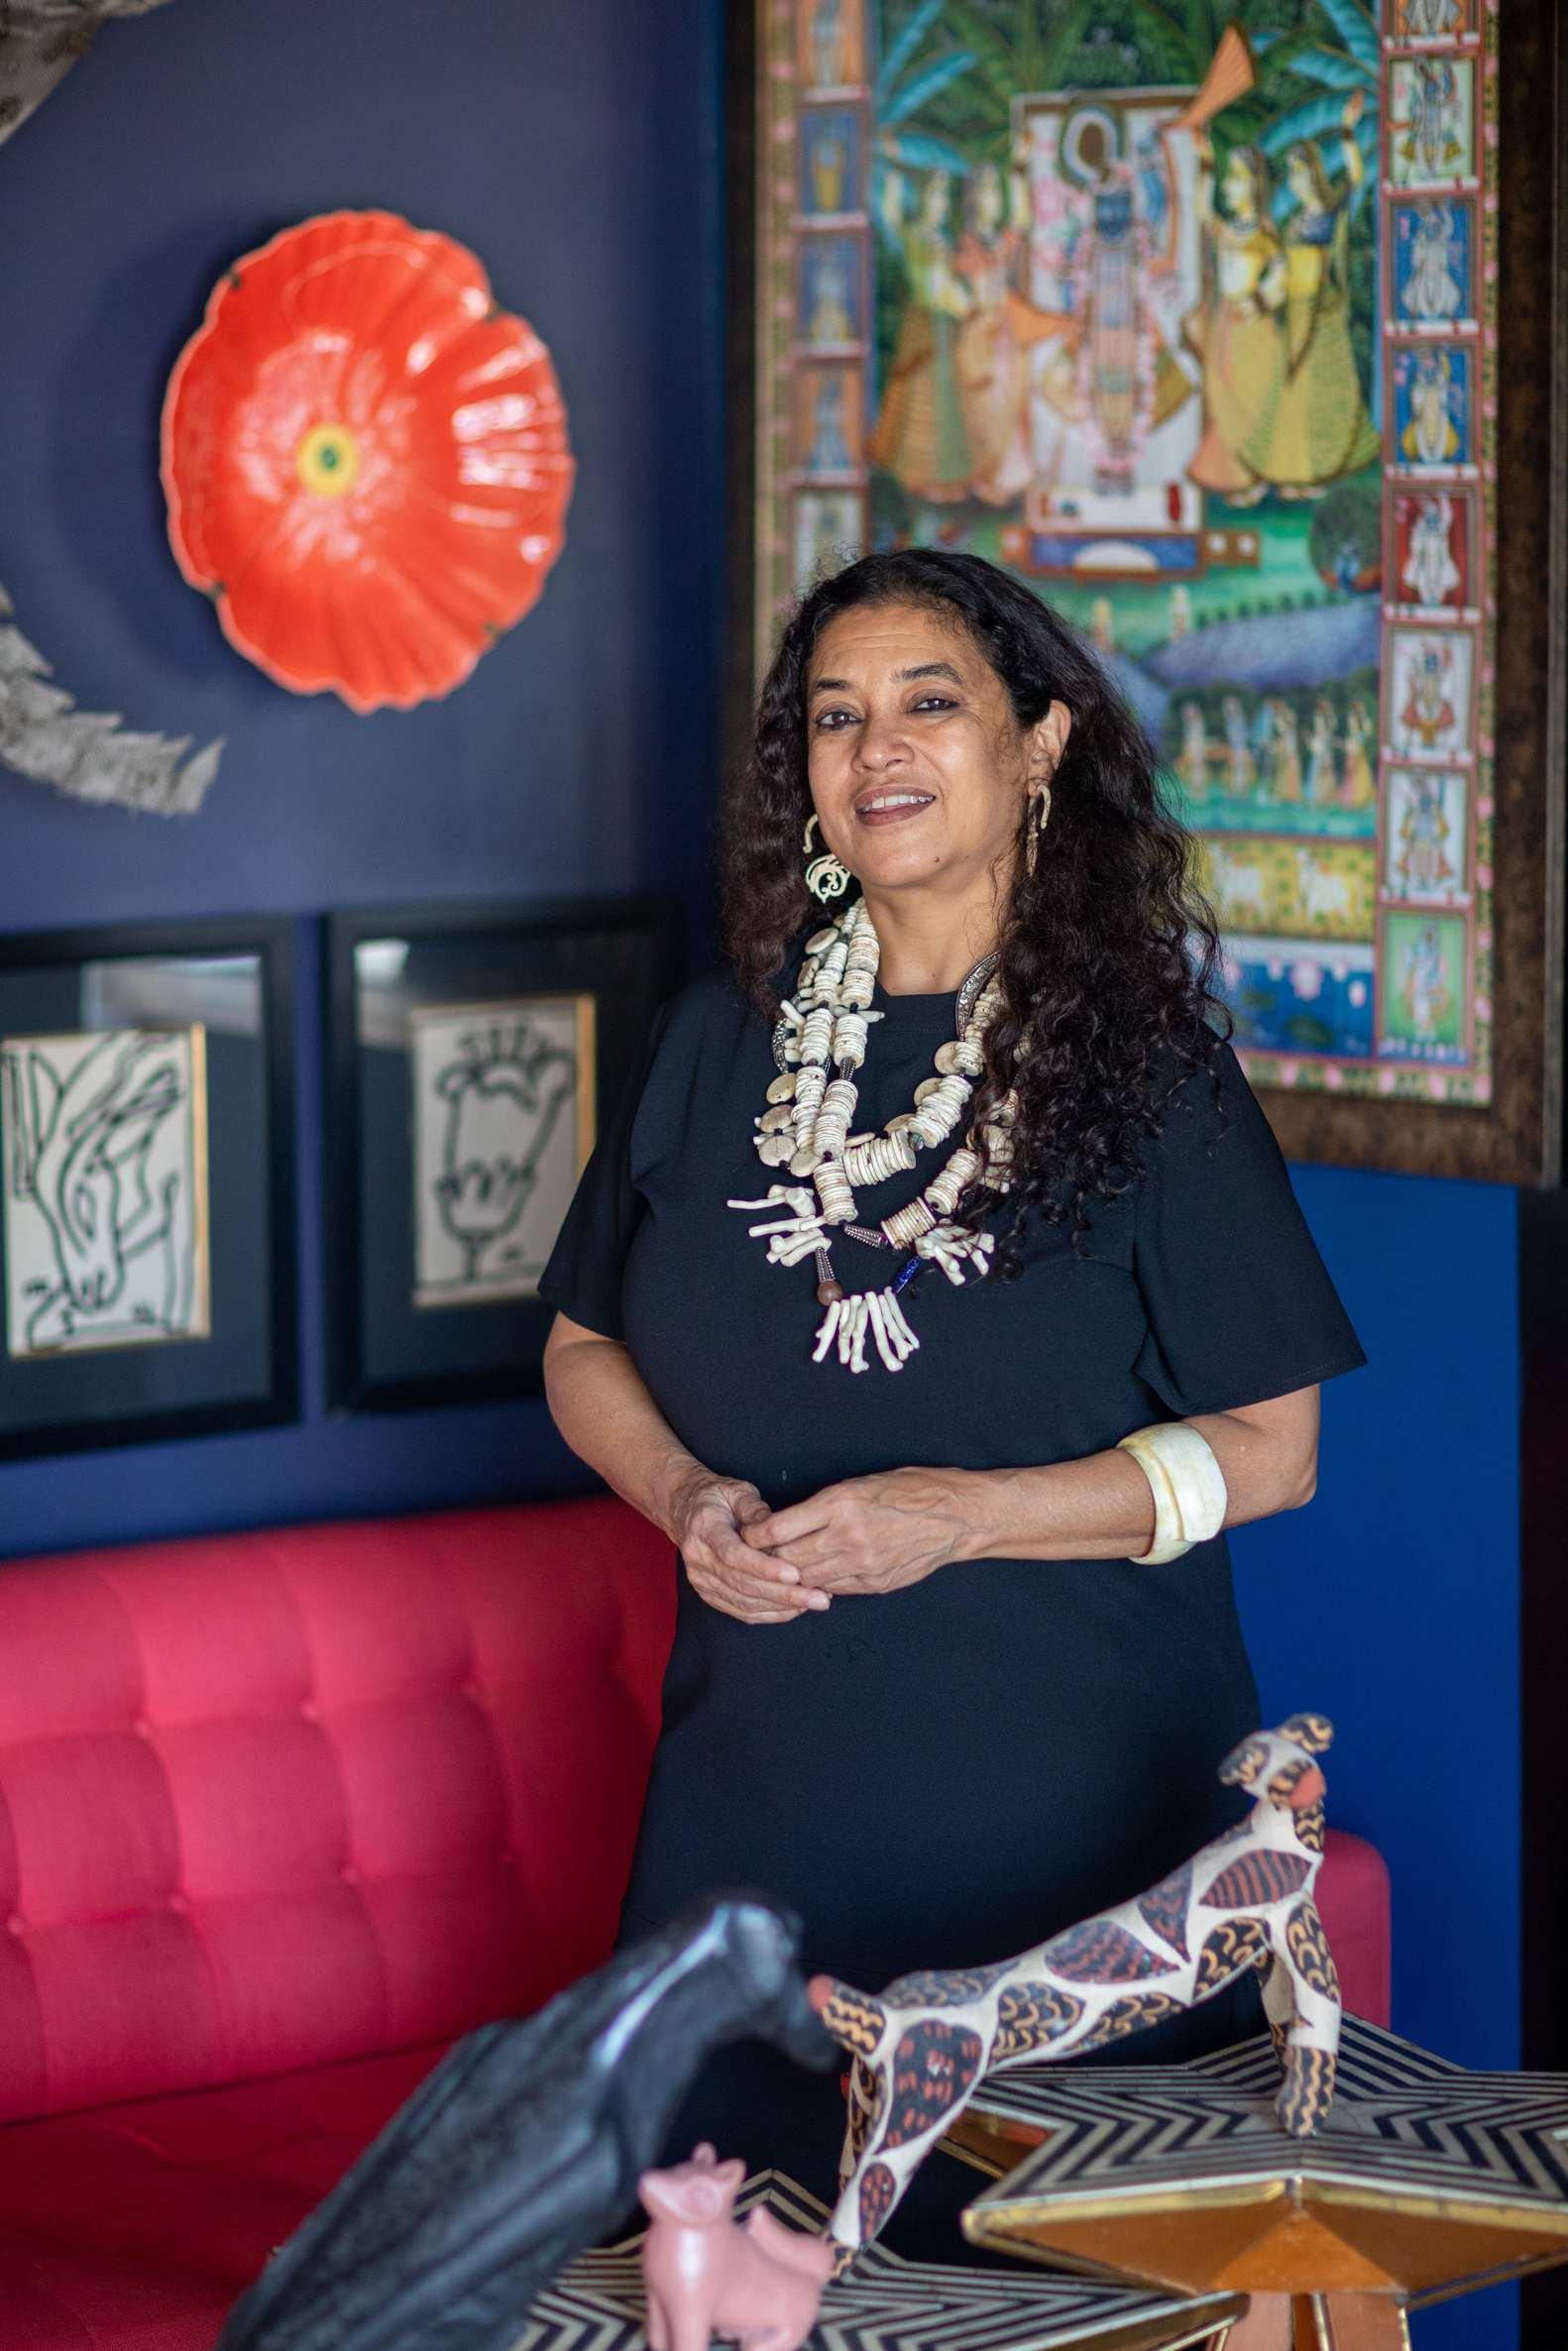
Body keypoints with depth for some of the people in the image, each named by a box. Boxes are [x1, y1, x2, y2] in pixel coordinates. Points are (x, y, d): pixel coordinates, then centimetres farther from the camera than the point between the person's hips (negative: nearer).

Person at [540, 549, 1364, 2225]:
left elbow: (1267, 1447, -6)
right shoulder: (718, 1044, 6)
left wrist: (962, 1515, -17)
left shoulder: (1140, 1066, -5)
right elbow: (585, 1349, 15)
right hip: (766, 1787, 3)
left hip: (1068, 1803, -3)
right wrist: (684, 1494, -6)